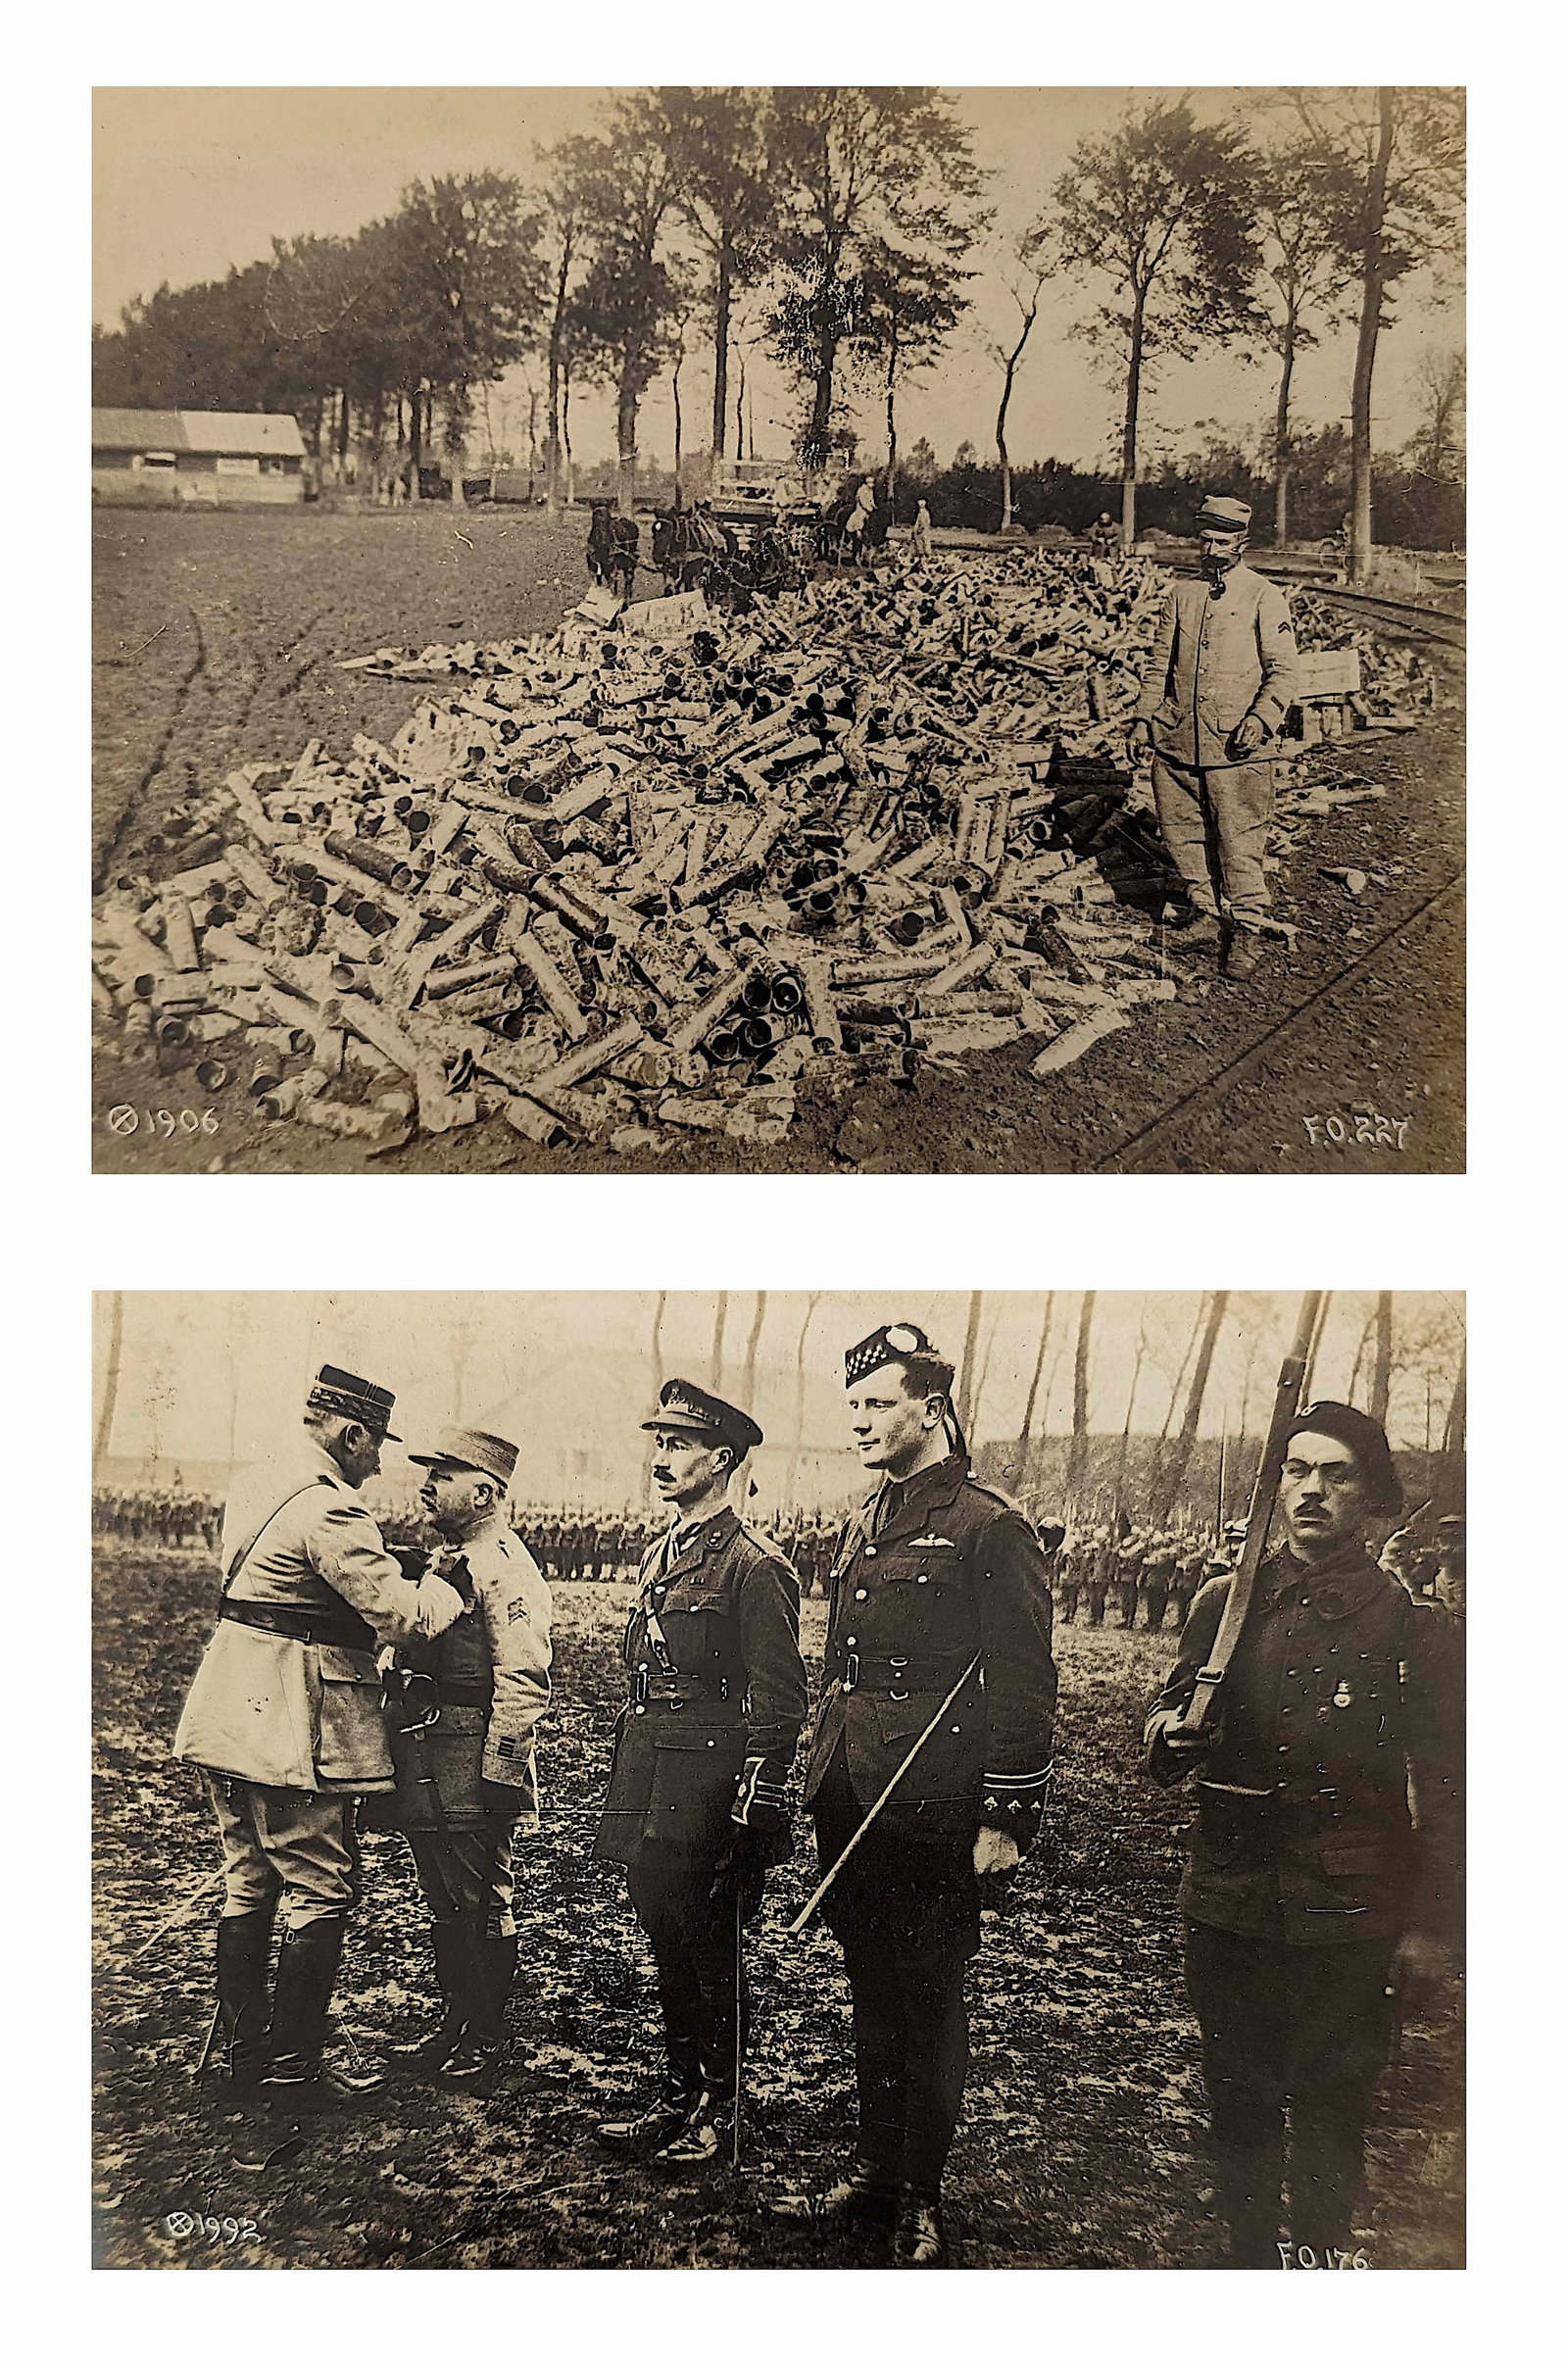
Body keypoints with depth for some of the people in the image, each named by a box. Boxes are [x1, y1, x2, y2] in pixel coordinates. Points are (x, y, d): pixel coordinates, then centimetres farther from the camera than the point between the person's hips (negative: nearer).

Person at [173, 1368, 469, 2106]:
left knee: (249, 1884, 17)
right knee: (322, 1891, 1)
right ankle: (293, 2065, 6)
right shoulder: (330, 1513, -20)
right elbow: (403, 1613, -21)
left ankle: (238, 2047, 25)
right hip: (292, 1734, -9)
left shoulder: (253, 1487, 11)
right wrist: (453, 1585, -3)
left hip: (230, 1715, 9)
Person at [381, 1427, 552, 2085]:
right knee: (444, 1902, 16)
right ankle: (456, 2023, 26)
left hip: (471, 1766, -9)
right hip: (426, 1770, 9)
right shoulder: (446, 1562, 15)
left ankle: (486, 2038, 11)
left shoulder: (506, 1568, -16)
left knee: (479, 1906, 1)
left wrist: (498, 1776, -22)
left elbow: (524, 1682, -21)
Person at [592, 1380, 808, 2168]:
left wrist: (754, 1814, -16)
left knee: (710, 1951, 0)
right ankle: (678, 2095, 26)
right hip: (650, 1792, 8)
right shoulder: (659, 1558, 14)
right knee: (667, 1941, 14)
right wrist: (623, 1790, 20)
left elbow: (779, 1701, -13)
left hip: (708, 1791, -8)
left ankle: (718, 2110, 12)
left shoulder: (753, 1569, -12)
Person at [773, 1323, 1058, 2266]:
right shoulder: (866, 1527, 13)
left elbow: (1025, 1686, -13)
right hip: (853, 1809, 7)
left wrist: (1005, 1822, -14)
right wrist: (826, 1780, 18)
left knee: (929, 2005, 4)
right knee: (874, 1996, 16)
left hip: (933, 1816, -7)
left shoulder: (991, 1530, -11)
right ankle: (877, 2172, 29)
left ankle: (920, 2203, 16)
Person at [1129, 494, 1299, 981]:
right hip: (1178, 739, 5)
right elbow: (1161, 662, 19)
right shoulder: (1181, 594, 13)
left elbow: (1283, 671, -2)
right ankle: (1208, 914, 26)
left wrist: (1261, 719, -16)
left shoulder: (1264, 598, 0)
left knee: (1238, 842, -4)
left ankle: (1245, 933, 5)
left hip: (1235, 745, -5)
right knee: (1182, 832, 9)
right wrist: (1145, 714, 8)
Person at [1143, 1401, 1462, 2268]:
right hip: (1228, 1905, 3)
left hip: (1347, 1924, -3)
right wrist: (1171, 1736, -8)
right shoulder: (1225, 1602, 5)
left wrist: (1430, 1926, -5)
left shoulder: (1413, 1624, -4)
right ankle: (1248, 2261, 30)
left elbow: (1443, 1788, -2)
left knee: (1331, 2117, 8)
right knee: (1239, 2107, 14)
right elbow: (1170, 1705, 16)